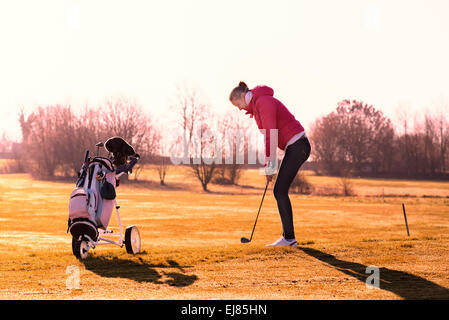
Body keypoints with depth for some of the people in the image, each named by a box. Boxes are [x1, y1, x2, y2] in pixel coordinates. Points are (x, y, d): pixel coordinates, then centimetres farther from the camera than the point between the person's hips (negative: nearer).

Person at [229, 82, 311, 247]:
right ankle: (288, 237, 9)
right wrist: (268, 164, 16)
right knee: (280, 191, 8)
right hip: (293, 147, 10)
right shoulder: (256, 107, 18)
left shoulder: (263, 102, -13)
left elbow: (270, 135, -19)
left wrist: (269, 166, -18)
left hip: (297, 146, -10)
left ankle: (289, 237, -9)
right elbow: (269, 136, 21)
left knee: (280, 191, -10)